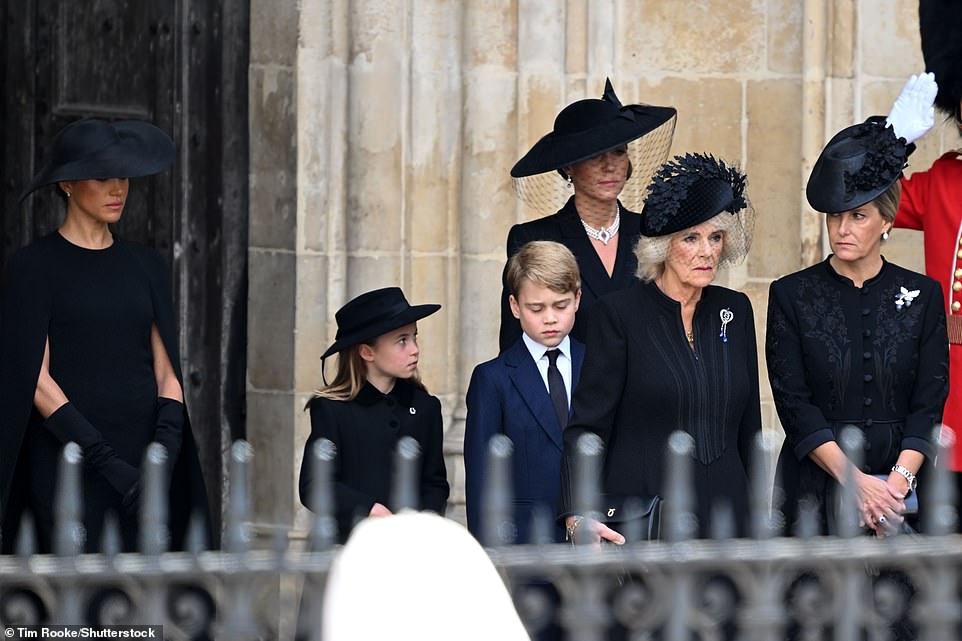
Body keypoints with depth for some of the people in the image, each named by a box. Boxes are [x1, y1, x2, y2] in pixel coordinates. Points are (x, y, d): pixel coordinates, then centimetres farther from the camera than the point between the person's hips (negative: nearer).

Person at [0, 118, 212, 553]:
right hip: (70, 465, -4)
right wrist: (107, 462, -14)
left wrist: (165, 452, -8)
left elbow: (166, 368, 10)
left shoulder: (144, 264, 14)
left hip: (142, 464, 5)